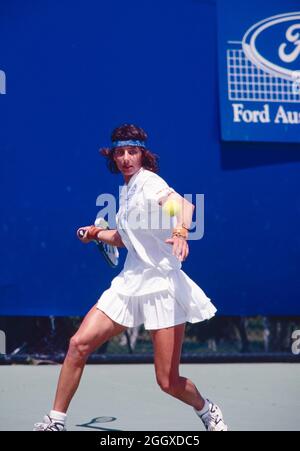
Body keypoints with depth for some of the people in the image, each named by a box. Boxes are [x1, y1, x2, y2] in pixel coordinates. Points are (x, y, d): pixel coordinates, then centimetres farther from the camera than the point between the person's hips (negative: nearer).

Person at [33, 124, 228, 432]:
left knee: (168, 382, -4)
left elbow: (183, 204, -32)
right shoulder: (126, 190, 14)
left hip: (161, 285, -7)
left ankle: (207, 411, 28)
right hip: (129, 283, 7)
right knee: (79, 344, -8)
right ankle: (56, 421, 4)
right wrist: (98, 234, 13)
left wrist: (180, 231, -51)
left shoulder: (149, 181, -10)